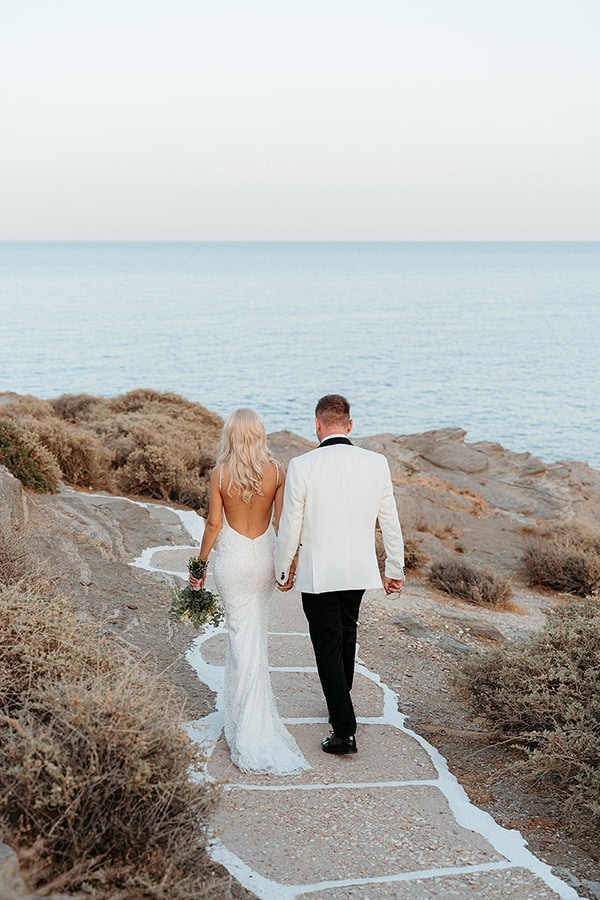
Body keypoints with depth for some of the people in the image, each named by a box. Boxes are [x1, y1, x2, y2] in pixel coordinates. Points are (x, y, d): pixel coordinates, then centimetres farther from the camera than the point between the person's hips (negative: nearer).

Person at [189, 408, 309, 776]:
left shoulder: (220, 474, -11)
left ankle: (251, 728, 4)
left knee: (241, 634, 5)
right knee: (257, 633, 19)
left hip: (232, 559, -2)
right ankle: (251, 713, 34)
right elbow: (282, 523, -3)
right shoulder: (276, 472, -6)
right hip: (264, 556, 2)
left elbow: (213, 523, -6)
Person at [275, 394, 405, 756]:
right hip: (359, 570, 4)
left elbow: (290, 526, -9)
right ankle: (341, 704, 43)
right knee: (346, 633, 26)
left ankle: (345, 731, 6)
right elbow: (391, 522, 0)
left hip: (317, 573, -4)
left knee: (328, 647, 6)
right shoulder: (376, 463, -7)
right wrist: (395, 570, 11)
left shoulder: (301, 466, -15)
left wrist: (284, 571, 6)